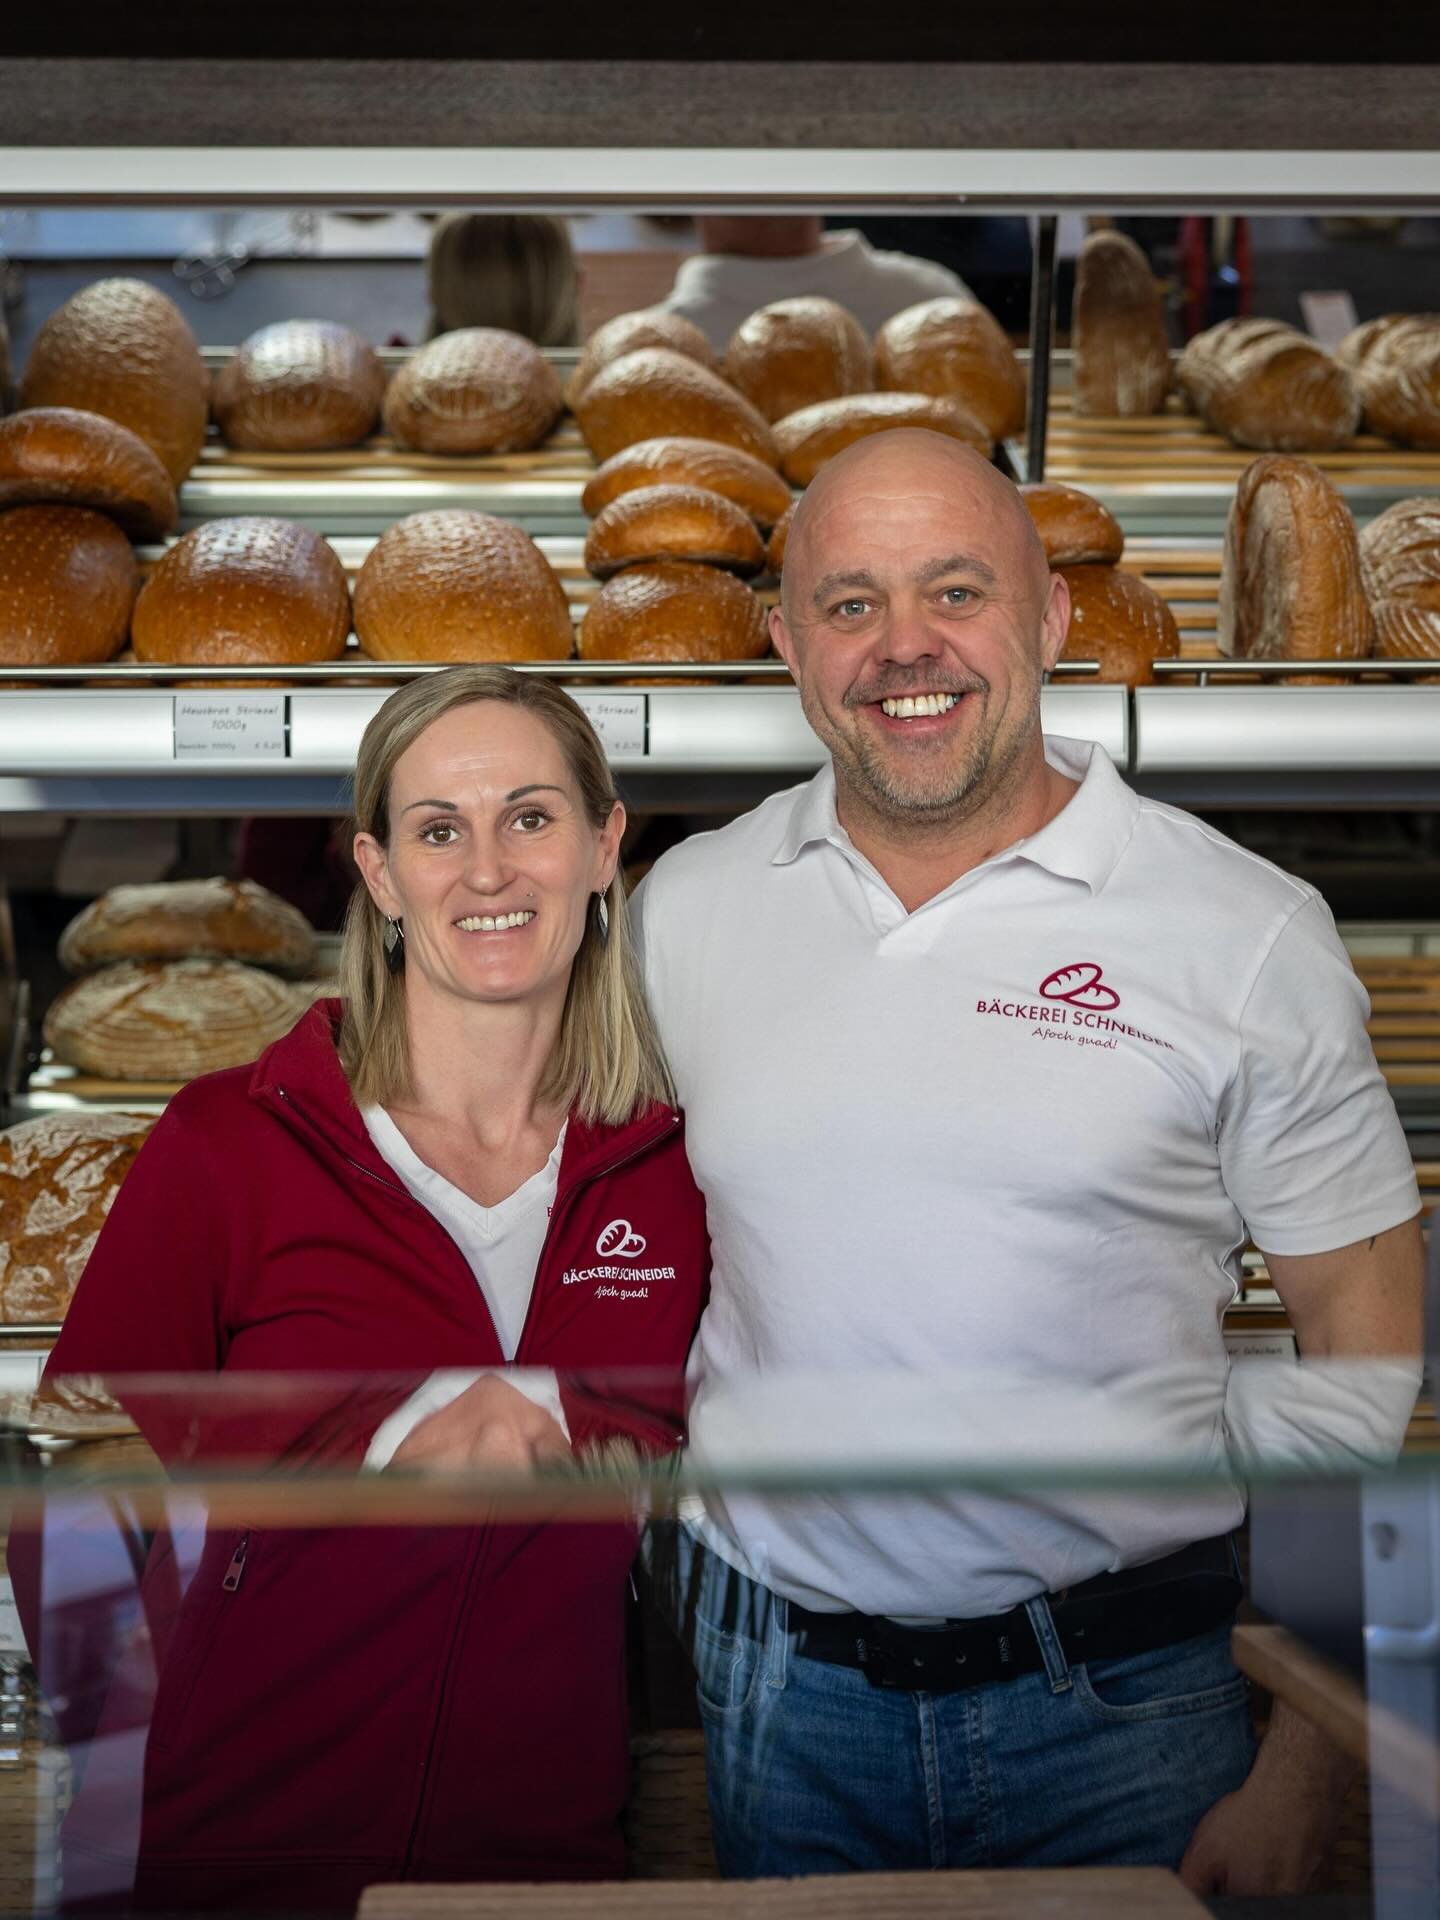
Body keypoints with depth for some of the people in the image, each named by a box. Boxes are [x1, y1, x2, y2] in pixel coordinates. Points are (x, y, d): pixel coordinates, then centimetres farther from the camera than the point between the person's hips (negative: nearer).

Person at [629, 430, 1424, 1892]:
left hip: (1127, 1705, -2)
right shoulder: (684, 907, 2)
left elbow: (1360, 1335, -5)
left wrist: (1307, 1764, -8)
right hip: (783, 1686, 3)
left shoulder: (1248, 933, -7)